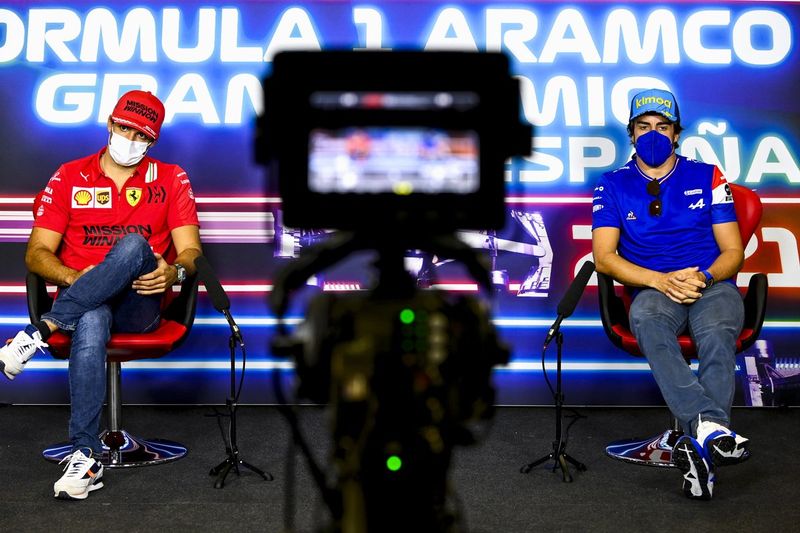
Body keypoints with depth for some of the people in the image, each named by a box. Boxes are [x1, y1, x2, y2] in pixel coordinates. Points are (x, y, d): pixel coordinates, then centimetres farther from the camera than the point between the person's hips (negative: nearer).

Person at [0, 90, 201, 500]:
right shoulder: (69, 177, 12)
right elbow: (36, 253, 5)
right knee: (91, 322, -39)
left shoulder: (171, 179, 12)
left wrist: (175, 272, -21)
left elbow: (190, 251, 4)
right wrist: (76, 278, -16)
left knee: (134, 245, -33)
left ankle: (41, 332, -32)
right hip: (80, 303, 0)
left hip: (140, 304, 0)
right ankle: (86, 455, -36)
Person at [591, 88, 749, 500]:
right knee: (646, 320, -38)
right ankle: (711, 426, -52)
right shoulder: (613, 186, 12)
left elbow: (733, 253, 10)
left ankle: (699, 446, -46)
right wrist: (663, 281, -14)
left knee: (716, 334, -36)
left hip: (712, 285, 1)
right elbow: (604, 257, 0)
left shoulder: (707, 177, 14)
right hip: (652, 289, 0)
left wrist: (702, 277, -13)